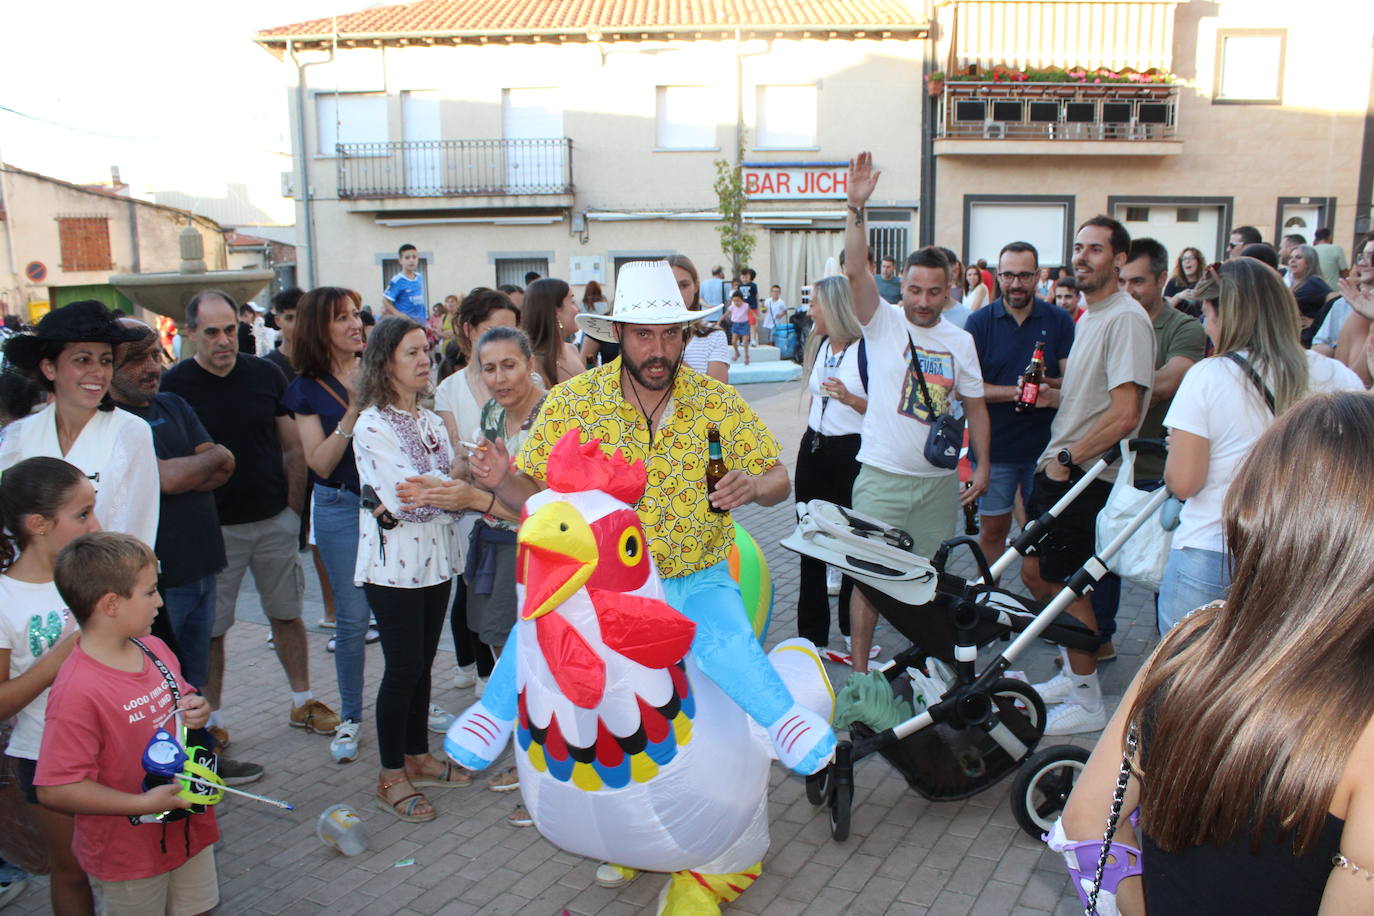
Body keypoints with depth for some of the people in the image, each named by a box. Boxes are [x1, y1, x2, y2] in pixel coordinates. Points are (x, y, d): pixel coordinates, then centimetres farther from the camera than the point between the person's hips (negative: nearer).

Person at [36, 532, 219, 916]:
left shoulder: (155, 649, -4)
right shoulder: (78, 691, -28)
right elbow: (55, 790, -27)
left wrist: (196, 712, -7)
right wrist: (144, 804, -26)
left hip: (190, 830, 7)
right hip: (129, 855, -7)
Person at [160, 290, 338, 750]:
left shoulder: (265, 374, 1)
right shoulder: (174, 384, -6)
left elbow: (293, 447, 8)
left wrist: (292, 506, 3)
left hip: (275, 521, 2)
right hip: (213, 527, -2)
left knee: (287, 615, 13)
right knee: (210, 628, 7)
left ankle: (303, 702, 27)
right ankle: (211, 718, 22)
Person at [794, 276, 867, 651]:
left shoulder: (867, 349, -12)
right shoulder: (819, 345, 10)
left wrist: (850, 399, -27)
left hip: (851, 452, -7)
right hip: (814, 449, 7)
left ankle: (852, 630, 20)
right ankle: (812, 632, 18)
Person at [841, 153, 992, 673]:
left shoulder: (960, 341, 7)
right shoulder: (883, 323, -3)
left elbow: (976, 406, 13)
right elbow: (855, 271, -18)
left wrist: (982, 465, 7)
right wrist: (856, 208, -28)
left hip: (940, 479, 4)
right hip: (883, 475, -3)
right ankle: (859, 670, 9)